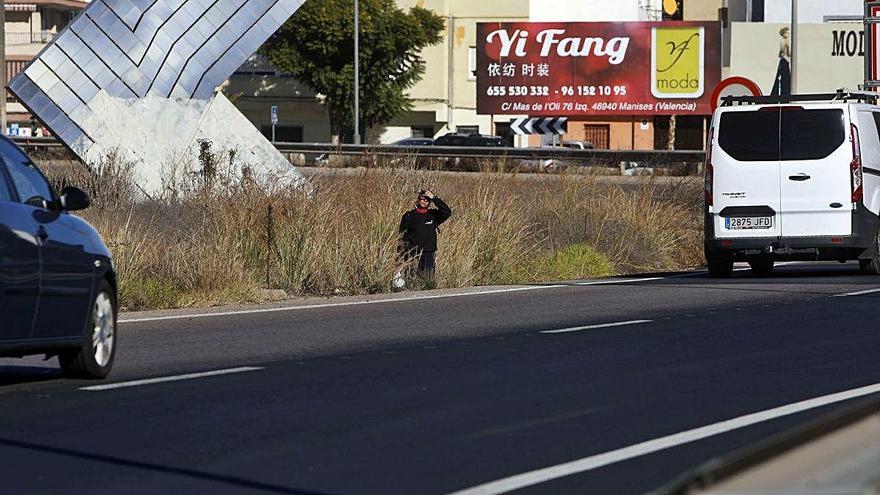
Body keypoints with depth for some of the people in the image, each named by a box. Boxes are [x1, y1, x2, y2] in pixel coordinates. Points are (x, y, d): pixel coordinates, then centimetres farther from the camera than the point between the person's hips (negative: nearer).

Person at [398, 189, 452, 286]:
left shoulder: (433, 215, 9)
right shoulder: (409, 216, 5)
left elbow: (447, 212, -8)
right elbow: (402, 237, 5)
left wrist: (433, 198, -7)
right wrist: (402, 255, -2)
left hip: (429, 255, 1)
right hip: (412, 255, -1)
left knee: (428, 281, -5)